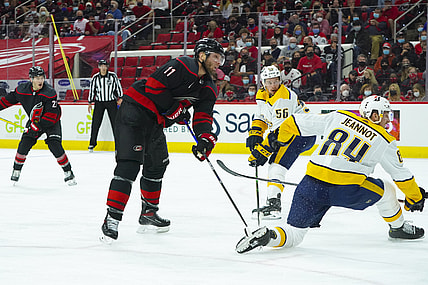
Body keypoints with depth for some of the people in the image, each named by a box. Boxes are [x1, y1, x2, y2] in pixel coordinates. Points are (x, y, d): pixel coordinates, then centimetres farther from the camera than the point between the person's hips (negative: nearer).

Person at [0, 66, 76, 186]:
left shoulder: (50, 93, -28)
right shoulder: (22, 89, -14)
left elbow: (52, 115, -29)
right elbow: (10, 98, 6)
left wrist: (37, 126, -32)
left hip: (51, 122, -4)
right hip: (34, 120, 4)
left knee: (55, 146, -17)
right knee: (24, 144, -6)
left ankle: (68, 173, -4)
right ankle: (16, 171, 14)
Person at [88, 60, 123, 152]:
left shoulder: (113, 76, -1)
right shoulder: (95, 78, 2)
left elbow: (118, 87, 5)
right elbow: (92, 90, 7)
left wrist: (120, 98, -1)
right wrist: (90, 103, 7)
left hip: (111, 102, -1)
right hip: (99, 102, 1)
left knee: (115, 122, -2)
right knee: (95, 123, -3)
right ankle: (92, 143, 6)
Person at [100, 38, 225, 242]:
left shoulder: (209, 89, 10)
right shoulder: (183, 67, -19)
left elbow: (203, 116, 1)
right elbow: (153, 87, -24)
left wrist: (205, 139, -19)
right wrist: (175, 110, -17)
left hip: (155, 121, 10)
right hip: (135, 110, -10)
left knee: (157, 164, 21)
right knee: (129, 164, -18)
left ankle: (148, 213, 37)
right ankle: (112, 218, -20)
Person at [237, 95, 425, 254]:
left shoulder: (338, 117, 17)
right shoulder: (385, 140, 10)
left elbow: (298, 123, 18)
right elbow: (400, 174, 18)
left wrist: (270, 142, 29)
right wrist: (415, 197, 35)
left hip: (311, 185, 3)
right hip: (346, 189, -3)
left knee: (293, 236, 9)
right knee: (385, 190, 24)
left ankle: (269, 236, -18)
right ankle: (398, 227, 39)